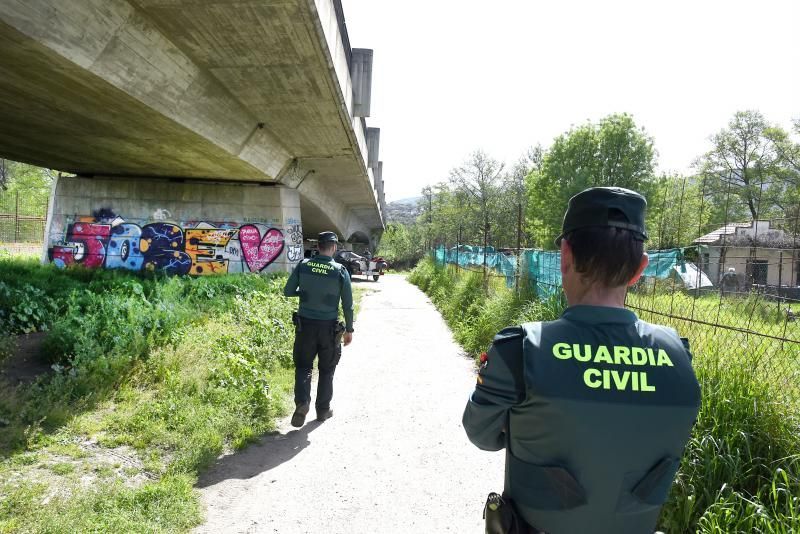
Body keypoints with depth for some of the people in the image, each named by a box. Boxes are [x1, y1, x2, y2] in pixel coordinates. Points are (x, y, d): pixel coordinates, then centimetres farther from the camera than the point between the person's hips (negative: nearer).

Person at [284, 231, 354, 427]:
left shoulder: (303, 266, -5)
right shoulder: (340, 271, -9)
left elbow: (288, 291, 2)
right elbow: (348, 305, -5)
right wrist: (349, 329, 6)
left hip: (305, 324, 1)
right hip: (329, 327, -1)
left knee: (303, 366, 14)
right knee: (326, 370, 14)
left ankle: (302, 402, -6)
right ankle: (323, 410, 22)